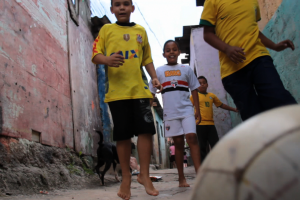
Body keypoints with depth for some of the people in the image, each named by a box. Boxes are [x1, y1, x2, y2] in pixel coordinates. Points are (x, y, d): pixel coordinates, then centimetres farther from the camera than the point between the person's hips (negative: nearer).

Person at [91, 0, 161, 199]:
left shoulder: (141, 31, 16)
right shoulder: (106, 29, 10)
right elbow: (95, 54, 3)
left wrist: (154, 77, 8)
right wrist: (107, 59, -18)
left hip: (140, 89, 2)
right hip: (117, 90, -1)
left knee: (146, 129, -7)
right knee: (123, 134, 1)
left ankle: (144, 174, 8)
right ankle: (126, 177, 15)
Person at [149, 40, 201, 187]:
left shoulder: (186, 69, 10)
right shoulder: (159, 71, 9)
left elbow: (194, 89, 11)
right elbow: (152, 92, 9)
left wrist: (198, 110, 6)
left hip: (187, 110, 0)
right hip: (170, 112, 0)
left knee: (191, 137, -16)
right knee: (178, 142, 3)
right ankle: (181, 178, 11)